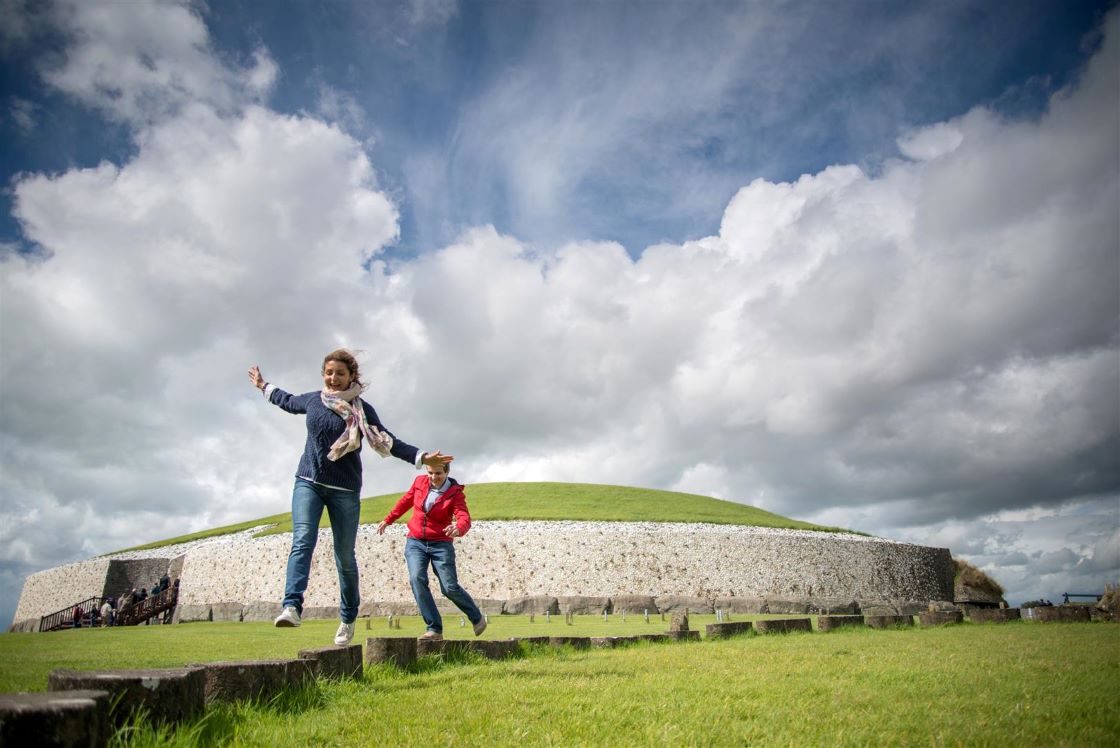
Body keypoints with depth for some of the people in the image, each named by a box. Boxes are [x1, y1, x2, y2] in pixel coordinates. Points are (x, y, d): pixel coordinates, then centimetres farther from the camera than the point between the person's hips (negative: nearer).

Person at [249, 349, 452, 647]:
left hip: (344, 489, -2)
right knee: (302, 541, -19)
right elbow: (288, 401, 29)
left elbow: (388, 442, -5)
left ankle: (348, 619, 20)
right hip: (308, 483, 2)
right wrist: (263, 386, 41)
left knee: (344, 556, 5)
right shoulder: (312, 400, 6)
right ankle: (291, 607, -29)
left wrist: (422, 457, -16)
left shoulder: (361, 410, -3)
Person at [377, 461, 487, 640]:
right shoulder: (419, 482, 0)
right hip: (415, 542, 3)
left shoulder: (455, 493, -10)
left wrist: (458, 529, -47)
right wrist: (388, 520, 24)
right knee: (417, 579, -21)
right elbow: (406, 501, 18)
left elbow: (464, 518, -24)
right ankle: (434, 629, -17)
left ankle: (477, 617, 20)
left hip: (440, 545, -3)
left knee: (450, 588, -7)